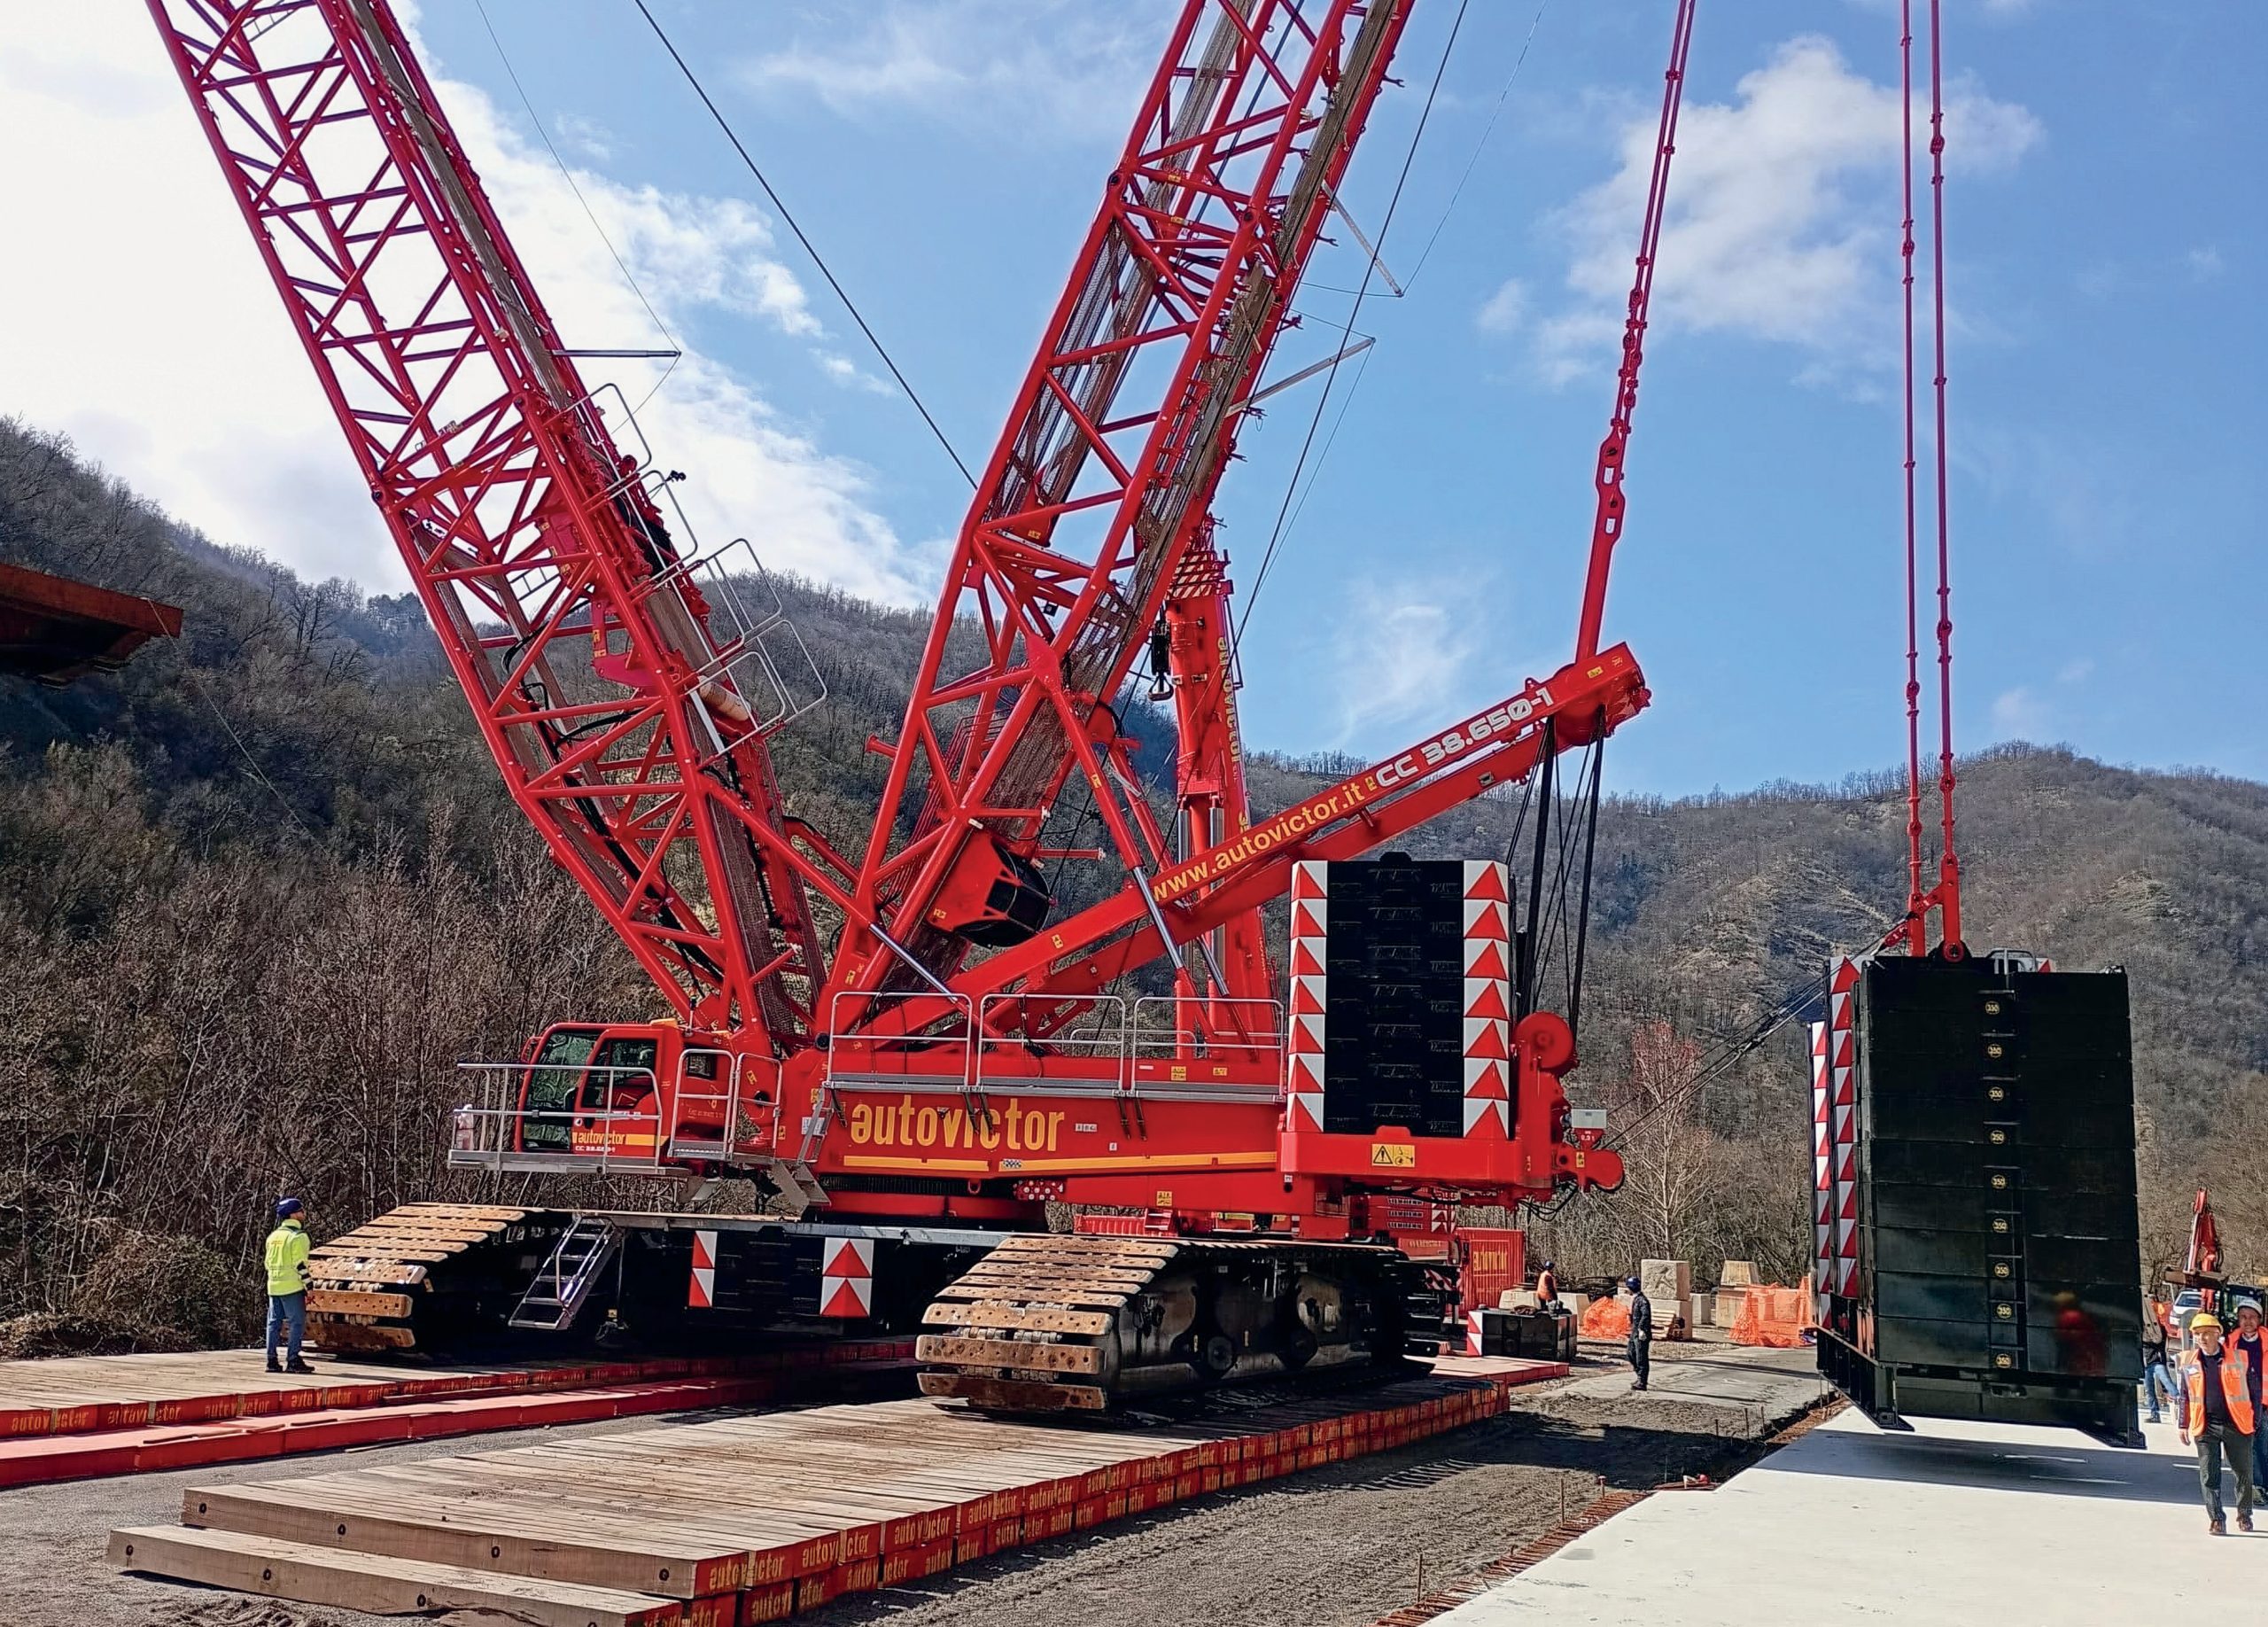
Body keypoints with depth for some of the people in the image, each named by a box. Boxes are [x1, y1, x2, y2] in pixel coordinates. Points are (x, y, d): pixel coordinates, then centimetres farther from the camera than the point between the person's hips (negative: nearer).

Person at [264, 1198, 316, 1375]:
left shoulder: (273, 1236, 13)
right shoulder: (298, 1236, -11)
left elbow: (268, 1262, 17)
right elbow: (300, 1264, -15)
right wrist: (308, 1287, -11)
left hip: (274, 1286, 8)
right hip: (292, 1287, -8)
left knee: (274, 1322, 10)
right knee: (297, 1322, -4)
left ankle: (272, 1360, 11)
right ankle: (293, 1361, -6)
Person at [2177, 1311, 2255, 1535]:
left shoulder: (2238, 1358, 1)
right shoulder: (2189, 1363, 6)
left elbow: (2252, 1390, 6)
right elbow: (2185, 1396, 12)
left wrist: (2256, 1419, 3)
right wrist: (2184, 1425, 10)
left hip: (2237, 1424, -1)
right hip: (2205, 1426, 1)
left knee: (2244, 1473, 10)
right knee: (2209, 1475, -3)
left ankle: (2244, 1515, 29)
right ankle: (2216, 1519, 3)